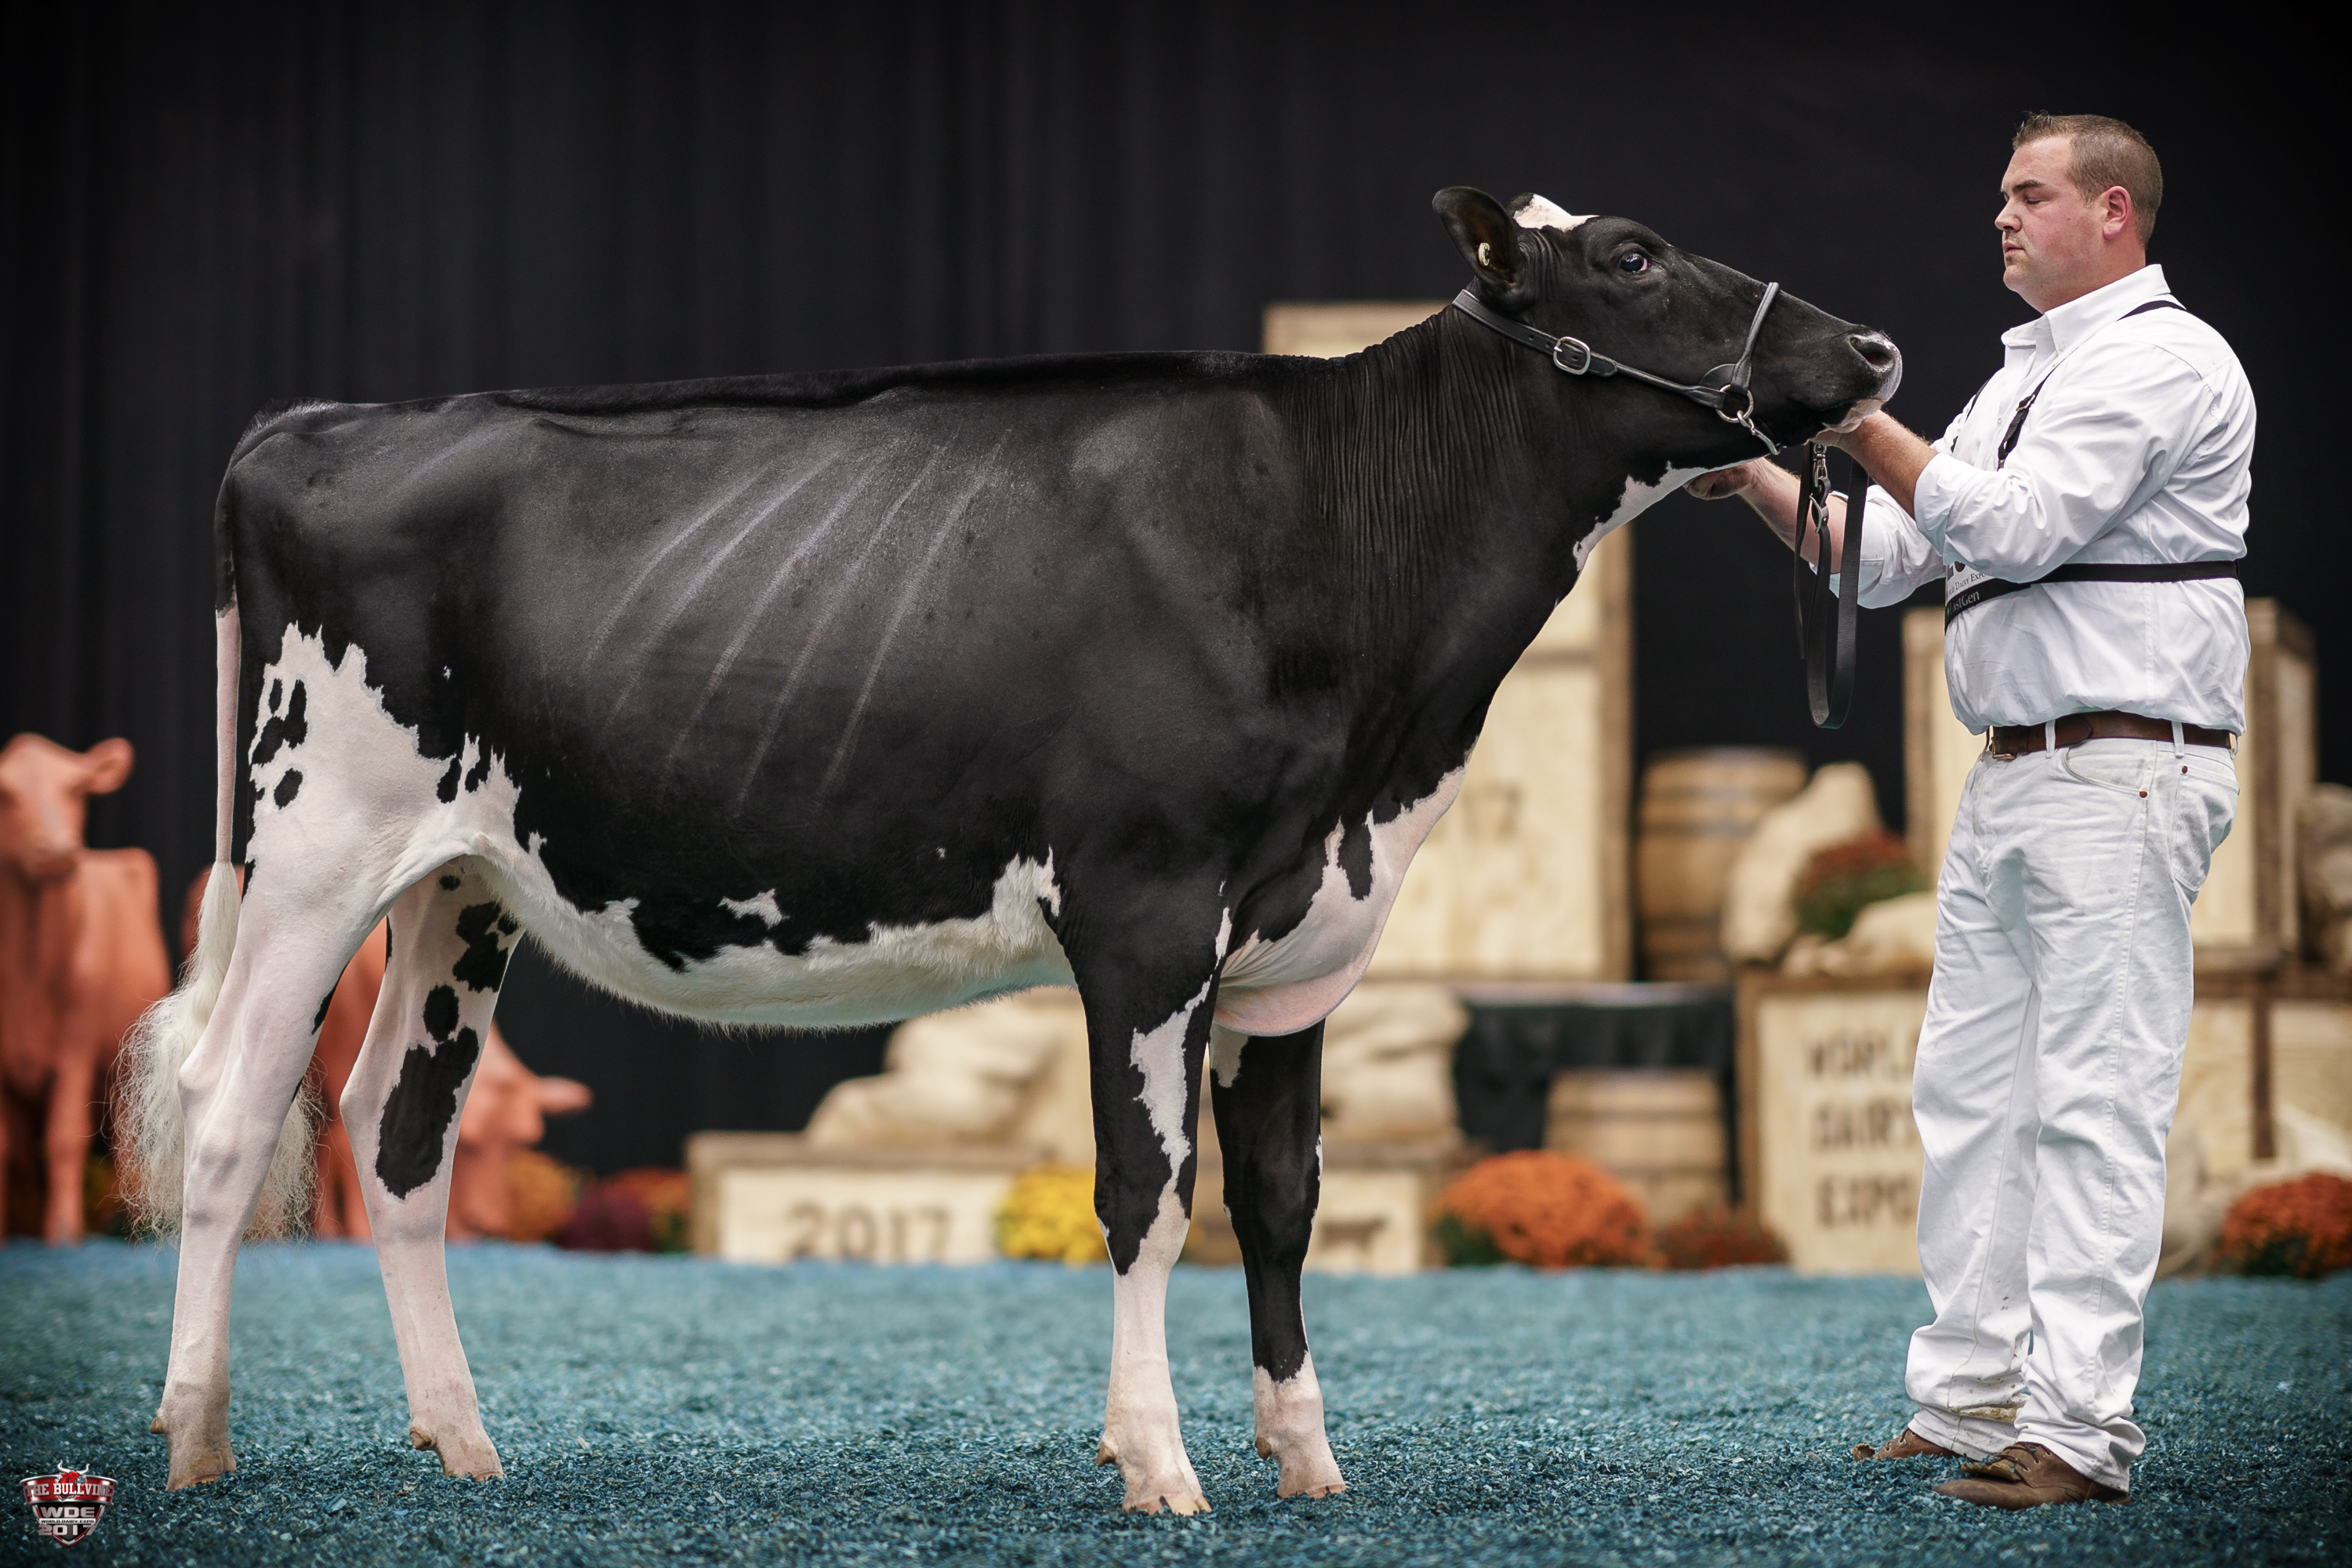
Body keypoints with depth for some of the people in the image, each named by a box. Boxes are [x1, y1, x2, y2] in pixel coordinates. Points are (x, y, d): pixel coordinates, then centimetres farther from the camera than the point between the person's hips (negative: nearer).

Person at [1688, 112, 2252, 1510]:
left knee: (2093, 1105, -11)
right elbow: (1888, 557, 21)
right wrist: (1762, 482, 8)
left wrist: (1858, 420, -13)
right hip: (2013, 777, 10)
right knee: (1969, 1092, 9)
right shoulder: (2030, 374, 22)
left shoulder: (2159, 358, -8)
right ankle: (1971, 1399, 15)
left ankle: (2081, 1432, -11)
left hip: (2121, 777, -10)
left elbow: (2009, 526, -18)